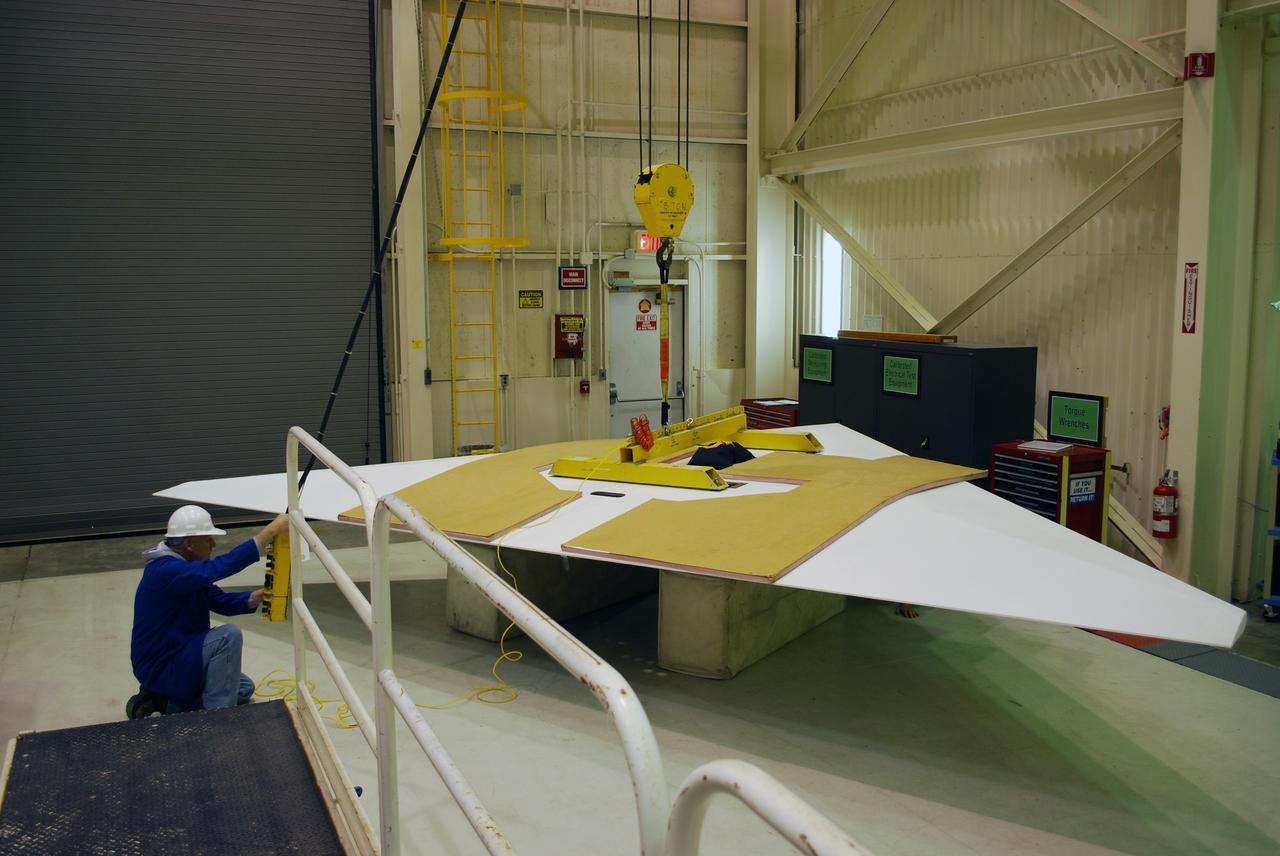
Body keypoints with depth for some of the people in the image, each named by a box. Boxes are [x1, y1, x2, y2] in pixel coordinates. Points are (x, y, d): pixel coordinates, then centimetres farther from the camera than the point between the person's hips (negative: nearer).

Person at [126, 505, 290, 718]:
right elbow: (217, 568, -40)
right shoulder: (165, 570, -27)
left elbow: (220, 601, 7)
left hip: (177, 657, 10)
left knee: (244, 689, 17)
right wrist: (271, 530, -42)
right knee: (228, 635, -26)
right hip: (159, 668, -10)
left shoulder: (184, 567, 5)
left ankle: (167, 699, 14)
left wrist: (260, 595, -13)